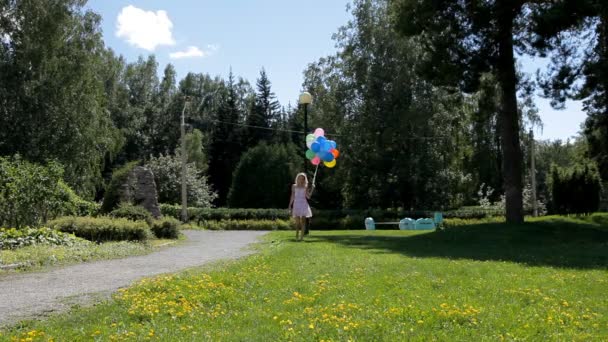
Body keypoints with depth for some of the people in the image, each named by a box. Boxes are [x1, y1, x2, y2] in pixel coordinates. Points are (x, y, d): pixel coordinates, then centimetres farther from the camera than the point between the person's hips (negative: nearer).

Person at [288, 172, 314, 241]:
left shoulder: (305, 187, 9)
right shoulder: (294, 186, 9)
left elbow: (308, 196, 3)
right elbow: (292, 196, 10)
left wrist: (312, 189, -3)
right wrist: (290, 205, 4)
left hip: (303, 204, 0)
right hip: (296, 204, 0)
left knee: (303, 221, -3)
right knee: (297, 221, -6)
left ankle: (302, 237, -2)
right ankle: (297, 236, -5)